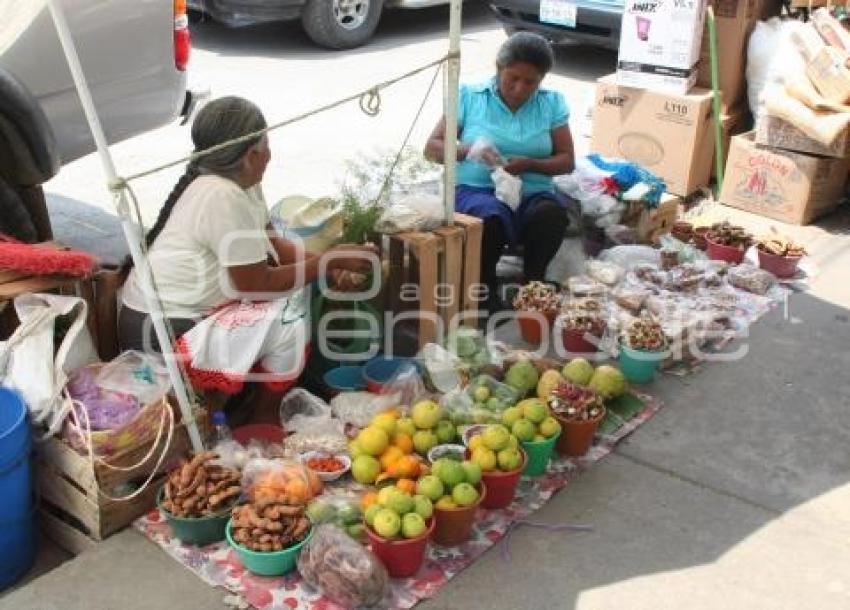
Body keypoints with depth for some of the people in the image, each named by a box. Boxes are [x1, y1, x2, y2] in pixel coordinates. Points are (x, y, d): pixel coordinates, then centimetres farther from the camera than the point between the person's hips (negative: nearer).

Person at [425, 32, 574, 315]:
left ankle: (532, 284, -9)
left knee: (553, 213, -34)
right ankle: (485, 290, -10)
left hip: (532, 194, 2)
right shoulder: (469, 96, 5)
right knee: (490, 217, -37)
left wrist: (528, 164, -12)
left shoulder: (552, 103, 10)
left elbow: (567, 161, 7)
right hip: (478, 191, -2)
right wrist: (467, 149, -18)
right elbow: (432, 148, 3)